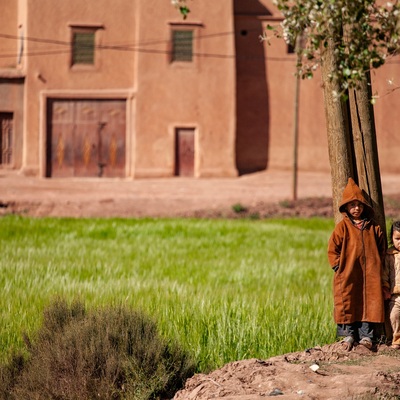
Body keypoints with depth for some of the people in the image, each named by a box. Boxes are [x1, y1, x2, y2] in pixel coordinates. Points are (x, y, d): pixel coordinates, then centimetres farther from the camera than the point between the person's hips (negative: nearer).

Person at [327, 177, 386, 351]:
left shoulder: (373, 227, 8)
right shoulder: (343, 227, -1)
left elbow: (381, 247, 18)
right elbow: (333, 249, 0)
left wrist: (379, 264, 8)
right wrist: (339, 266, -6)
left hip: (370, 274, 3)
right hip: (348, 275, -2)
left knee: (370, 304, 1)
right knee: (347, 304, -1)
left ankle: (366, 335, 9)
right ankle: (348, 334, 10)